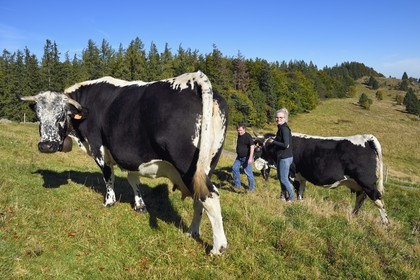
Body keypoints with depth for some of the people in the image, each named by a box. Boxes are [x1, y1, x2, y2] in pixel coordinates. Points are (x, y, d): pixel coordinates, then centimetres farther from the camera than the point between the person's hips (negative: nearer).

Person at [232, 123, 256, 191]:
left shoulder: (248, 136, -17)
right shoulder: (239, 136, 7)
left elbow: (252, 146, -23)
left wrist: (250, 158, -29)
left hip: (246, 158, -8)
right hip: (239, 157, 8)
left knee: (248, 173, -3)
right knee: (234, 168, 9)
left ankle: (252, 187, 10)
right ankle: (237, 184, 23)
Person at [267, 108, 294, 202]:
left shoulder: (284, 128, -19)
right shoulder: (281, 128, 9)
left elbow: (286, 145, -25)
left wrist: (273, 141, -16)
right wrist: (273, 140, 4)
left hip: (285, 158, -10)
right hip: (281, 157, 10)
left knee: (284, 178, 0)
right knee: (280, 177, 19)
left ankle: (292, 198, 15)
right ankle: (283, 196, 33)